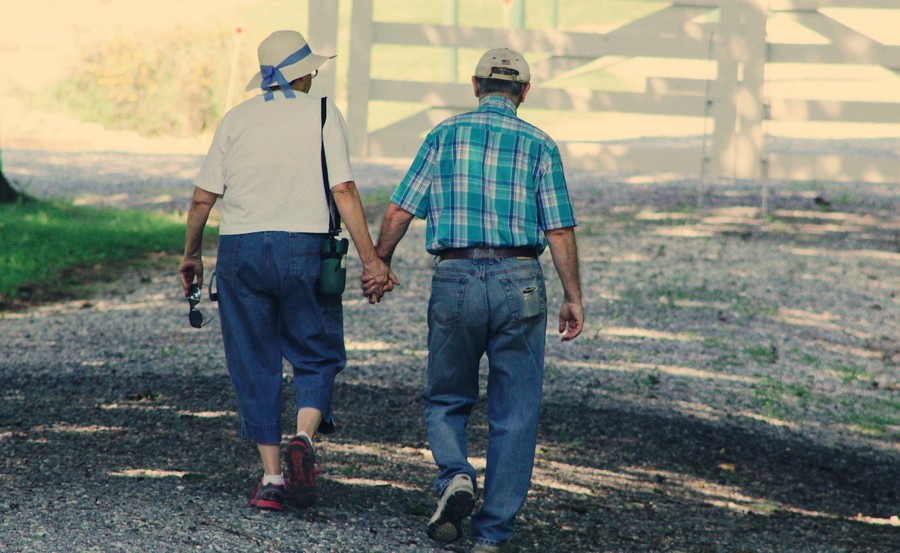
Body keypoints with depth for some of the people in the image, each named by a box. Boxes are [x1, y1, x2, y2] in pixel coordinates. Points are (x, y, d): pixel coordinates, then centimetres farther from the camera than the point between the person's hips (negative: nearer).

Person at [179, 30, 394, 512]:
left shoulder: (237, 118, 9)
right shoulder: (321, 114, 1)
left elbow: (203, 197, 6)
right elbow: (344, 191, -8)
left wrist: (190, 255, 19)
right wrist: (370, 259, -7)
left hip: (240, 250, 2)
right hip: (303, 247, -2)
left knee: (255, 365, 8)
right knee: (316, 356, 10)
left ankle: (271, 476, 5)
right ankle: (304, 438, -16)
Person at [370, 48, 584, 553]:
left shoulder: (444, 136, 5)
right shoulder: (539, 145, 3)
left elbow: (399, 213, 3)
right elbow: (560, 231, -2)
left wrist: (379, 265, 18)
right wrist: (573, 297, 5)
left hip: (455, 280, 1)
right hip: (518, 283, 0)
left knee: (447, 400, 17)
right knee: (514, 415, 7)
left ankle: (455, 476, -11)